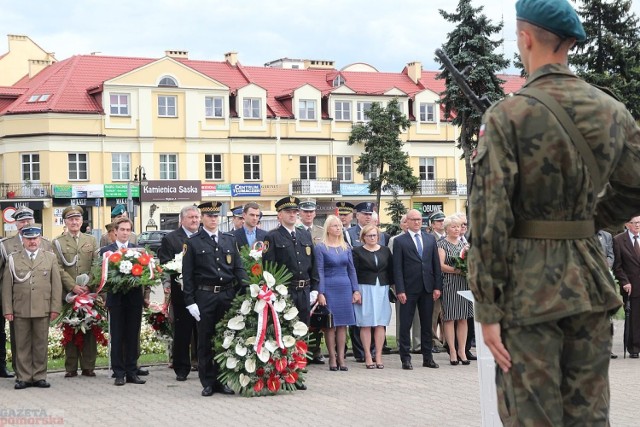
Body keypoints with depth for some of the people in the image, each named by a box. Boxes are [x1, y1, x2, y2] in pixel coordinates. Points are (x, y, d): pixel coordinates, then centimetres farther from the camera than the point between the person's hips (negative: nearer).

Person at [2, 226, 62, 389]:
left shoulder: (50, 258, 10)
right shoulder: (13, 259, 8)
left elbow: (56, 285, 6)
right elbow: (7, 286, 5)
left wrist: (55, 308, -1)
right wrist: (7, 310, -2)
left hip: (42, 309, 0)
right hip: (20, 310, 0)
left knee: (41, 344, 4)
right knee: (22, 345, 3)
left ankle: (39, 376, 13)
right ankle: (23, 377, 10)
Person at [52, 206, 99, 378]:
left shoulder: (91, 241, 14)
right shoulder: (57, 243, 7)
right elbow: (59, 268, -1)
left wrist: (89, 285, -8)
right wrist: (73, 286, -12)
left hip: (89, 291, 1)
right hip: (68, 292, -1)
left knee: (89, 328, 2)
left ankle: (88, 366, 8)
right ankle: (71, 367, 6)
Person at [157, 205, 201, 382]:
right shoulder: (170, 239, 1)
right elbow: (165, 264, -6)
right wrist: (178, 277, -19)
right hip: (182, 292, -3)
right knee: (182, 332, 3)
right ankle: (181, 369, 11)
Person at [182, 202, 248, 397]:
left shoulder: (230, 240, 12)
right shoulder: (192, 243, 1)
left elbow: (238, 267, 11)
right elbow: (187, 275, -1)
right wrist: (190, 302, -7)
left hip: (228, 295, 3)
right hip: (205, 296, -3)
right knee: (205, 340, 3)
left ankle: (222, 380, 15)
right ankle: (208, 382, 11)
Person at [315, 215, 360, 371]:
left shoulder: (345, 247, 11)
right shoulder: (321, 248, -2)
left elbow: (351, 270, 11)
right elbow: (320, 271, -7)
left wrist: (356, 290, 4)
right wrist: (320, 293, -13)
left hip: (345, 288, 4)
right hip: (329, 288, -4)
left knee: (343, 324, 4)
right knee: (330, 324, -1)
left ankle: (341, 357, 7)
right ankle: (332, 357, 4)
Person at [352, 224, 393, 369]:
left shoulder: (385, 250, 10)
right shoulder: (357, 252, 1)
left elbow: (391, 270, 12)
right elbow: (354, 273, -3)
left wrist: (391, 286, 4)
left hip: (382, 289, 3)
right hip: (365, 289, -3)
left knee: (380, 324, 1)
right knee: (366, 324, -2)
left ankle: (378, 357, 5)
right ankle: (368, 357, 2)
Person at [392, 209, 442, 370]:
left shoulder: (430, 239, 11)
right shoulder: (400, 241, -1)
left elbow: (436, 264, 10)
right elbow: (397, 268, -5)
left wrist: (437, 286, 3)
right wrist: (400, 290, -12)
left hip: (427, 288, 4)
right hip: (409, 289, -4)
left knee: (427, 324, 9)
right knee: (405, 324, 0)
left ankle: (427, 357, 16)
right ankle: (405, 358, 7)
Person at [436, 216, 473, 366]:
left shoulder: (464, 243, 16)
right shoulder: (441, 244, 0)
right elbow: (441, 265, -9)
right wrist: (457, 270, -18)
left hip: (464, 284, 5)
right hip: (448, 284, -5)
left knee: (463, 318, 4)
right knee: (450, 318, -3)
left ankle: (462, 350, 8)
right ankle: (452, 351, 2)